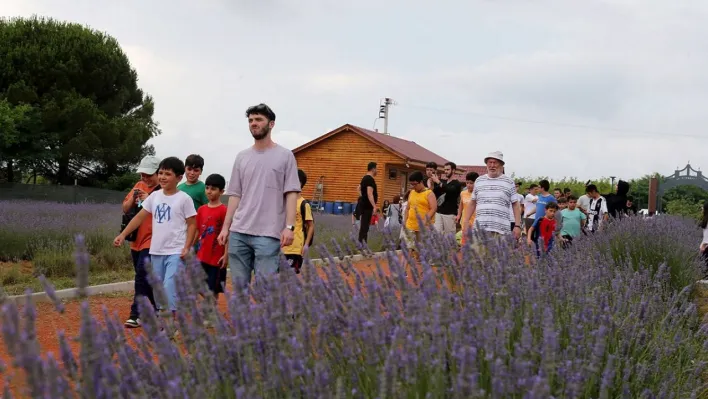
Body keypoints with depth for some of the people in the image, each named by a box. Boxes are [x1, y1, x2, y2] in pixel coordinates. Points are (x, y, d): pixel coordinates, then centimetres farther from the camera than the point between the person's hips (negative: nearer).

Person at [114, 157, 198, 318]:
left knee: (169, 288, -13)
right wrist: (123, 234, 0)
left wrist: (186, 247, -13)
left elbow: (192, 224, -4)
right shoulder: (154, 196, 8)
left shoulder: (184, 199, -6)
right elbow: (140, 217, 9)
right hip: (156, 251, 6)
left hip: (176, 252, -6)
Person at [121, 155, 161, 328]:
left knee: (142, 276, -11)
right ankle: (154, 310, 26)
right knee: (145, 278, 14)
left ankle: (136, 314, -6)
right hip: (136, 241, 7)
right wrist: (133, 198, -8)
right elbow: (125, 209, 11)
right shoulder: (139, 186, 10)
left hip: (152, 241, -7)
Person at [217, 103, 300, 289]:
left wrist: (289, 226, -12)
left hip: (268, 234, -4)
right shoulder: (242, 157, 14)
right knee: (239, 285, 8)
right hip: (238, 232, 5)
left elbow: (291, 194, -2)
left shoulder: (285, 155, 2)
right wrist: (226, 227, 9)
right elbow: (235, 195, 15)